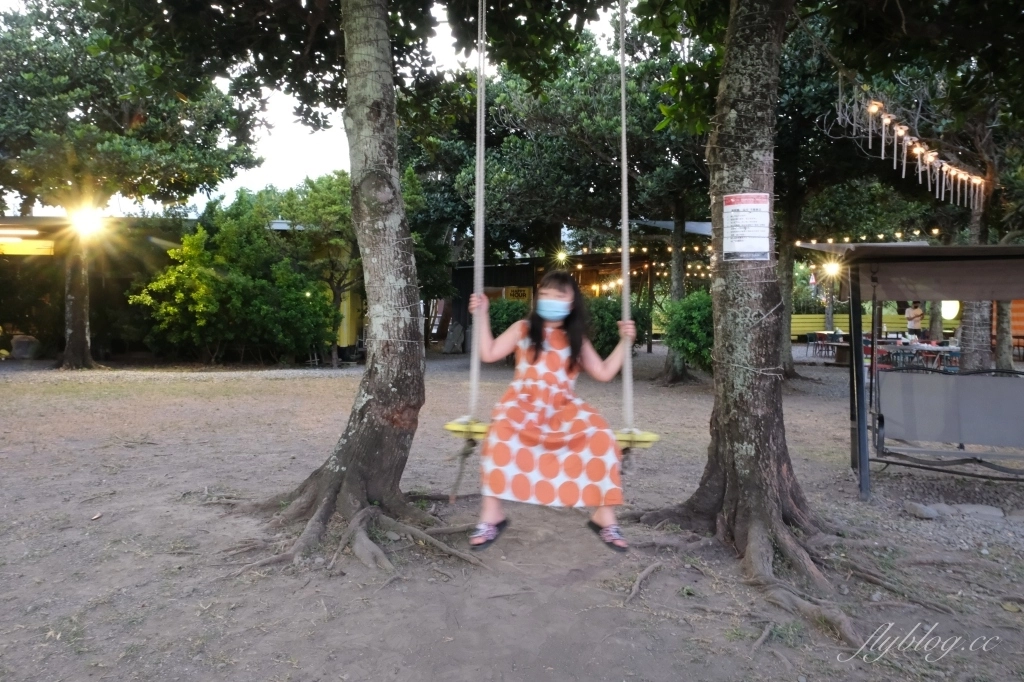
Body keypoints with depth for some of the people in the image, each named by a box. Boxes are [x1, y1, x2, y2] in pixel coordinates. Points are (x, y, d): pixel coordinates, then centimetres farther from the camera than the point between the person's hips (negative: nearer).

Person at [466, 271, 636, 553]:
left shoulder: (577, 339, 13)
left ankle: (604, 515, -8)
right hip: (523, 404, -2)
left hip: (563, 409, 2)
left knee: (601, 435, -24)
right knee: (501, 430, -35)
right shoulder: (523, 329, 8)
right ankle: (492, 514, -22)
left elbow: (604, 373, 10)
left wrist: (624, 342, 4)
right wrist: (481, 316, -3)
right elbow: (489, 354, 0)